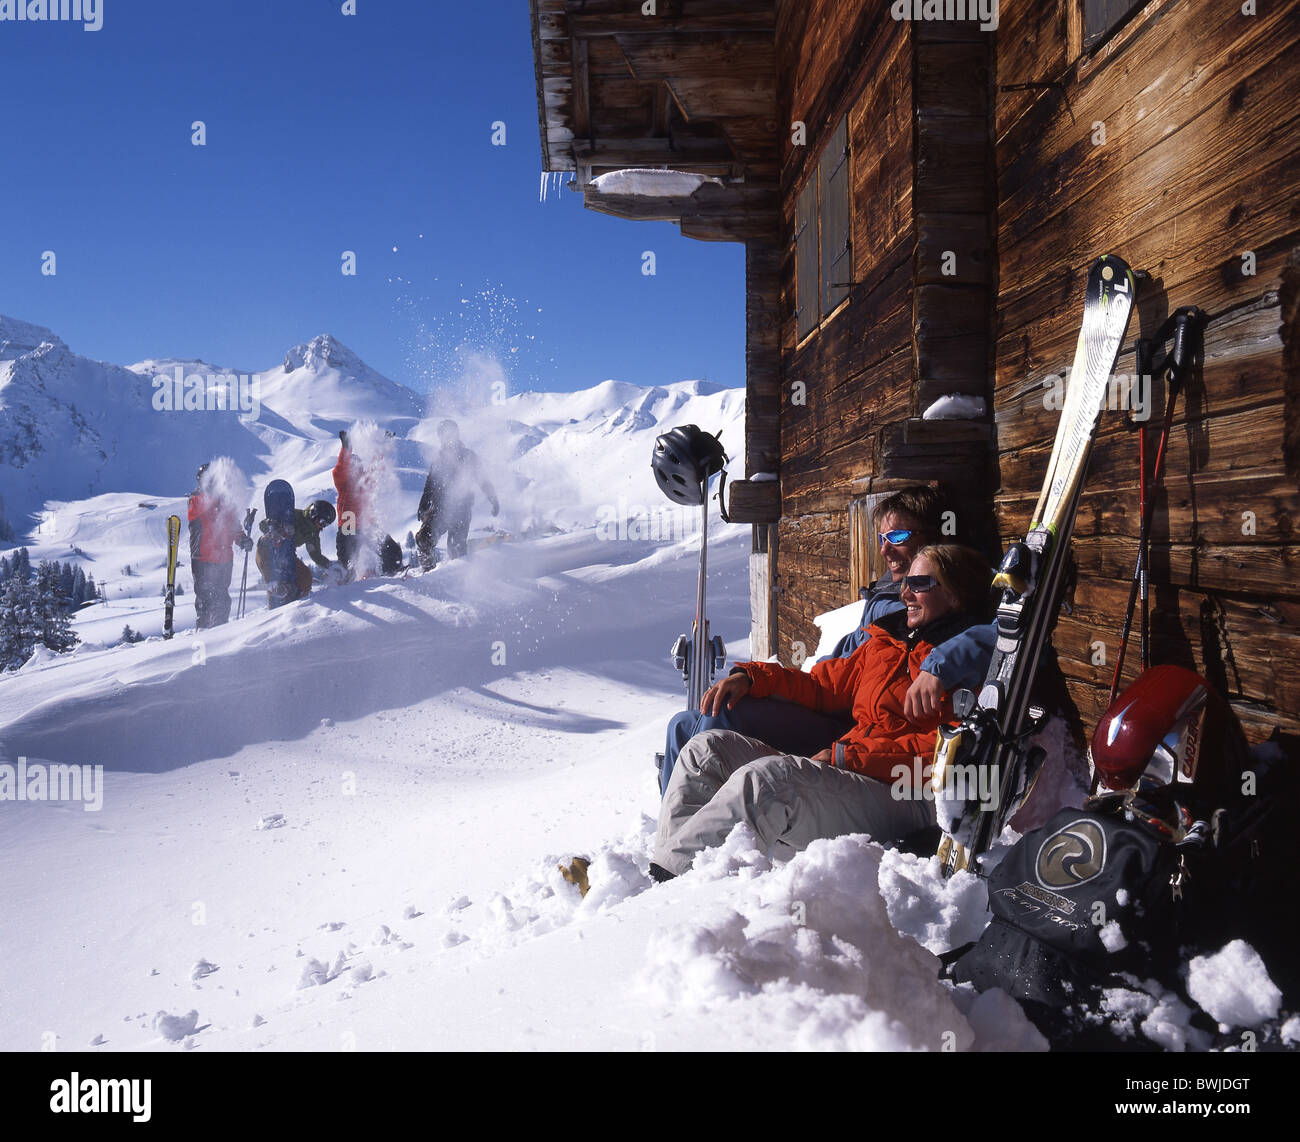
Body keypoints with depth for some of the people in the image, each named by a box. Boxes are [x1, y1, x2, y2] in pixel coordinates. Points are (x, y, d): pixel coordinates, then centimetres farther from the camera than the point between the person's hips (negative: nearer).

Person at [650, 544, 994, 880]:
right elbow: (824, 686, 30)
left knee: (763, 777, -32)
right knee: (708, 747, -3)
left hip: (901, 800, -8)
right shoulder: (883, 642, 23)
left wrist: (845, 755, -14)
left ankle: (669, 872, -24)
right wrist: (750, 676, 15)